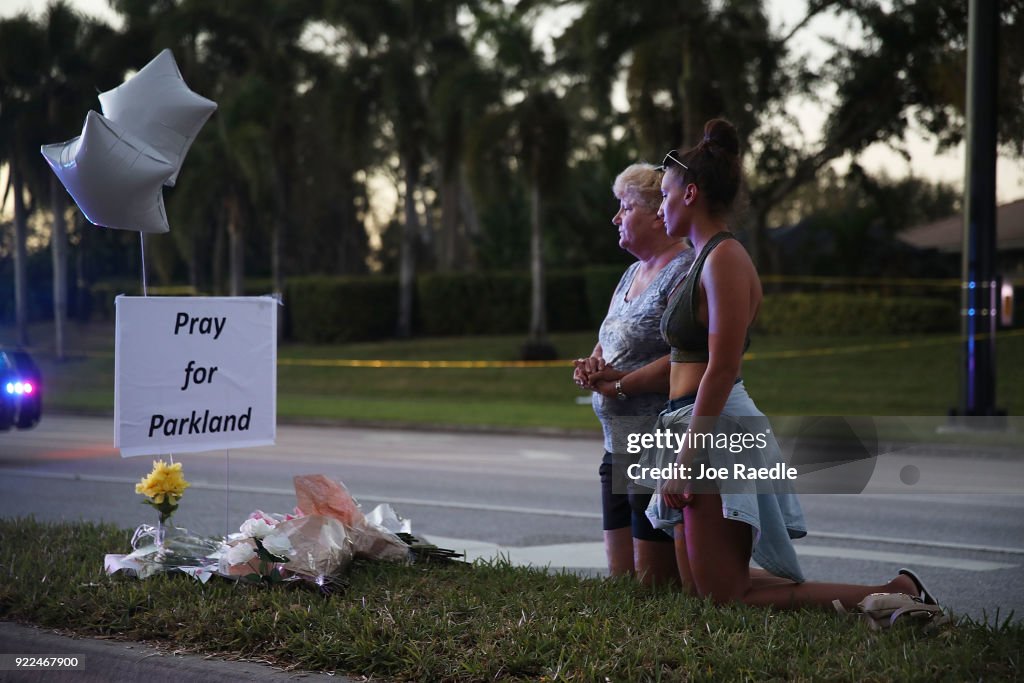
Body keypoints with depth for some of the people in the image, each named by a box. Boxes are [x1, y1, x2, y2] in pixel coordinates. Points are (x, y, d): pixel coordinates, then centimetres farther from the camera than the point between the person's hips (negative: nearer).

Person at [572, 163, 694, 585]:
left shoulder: (686, 272, -13)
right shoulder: (632, 273, 18)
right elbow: (608, 343, 20)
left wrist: (618, 385, -17)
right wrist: (592, 367, -3)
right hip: (620, 444, 10)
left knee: (654, 579, -8)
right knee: (619, 575, 12)